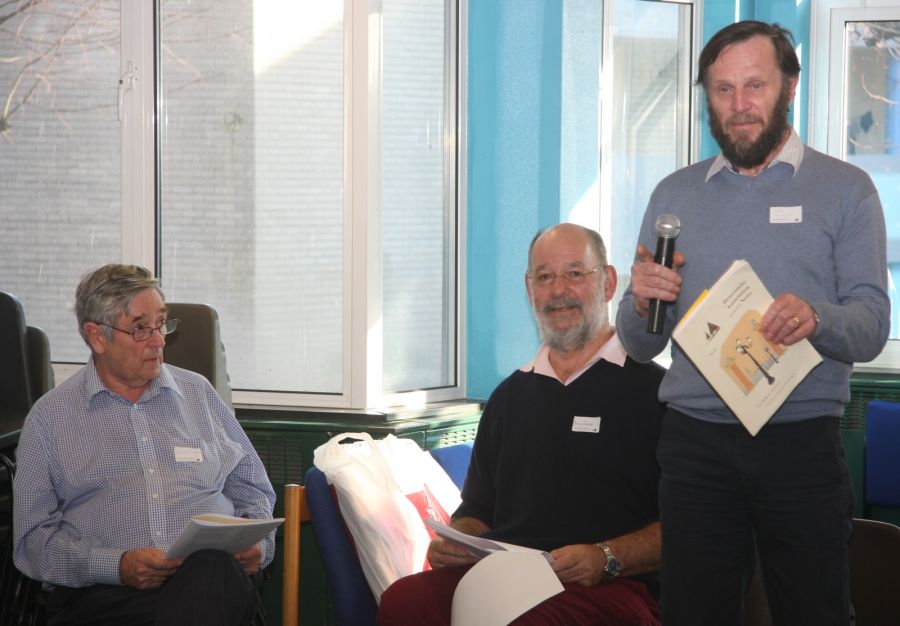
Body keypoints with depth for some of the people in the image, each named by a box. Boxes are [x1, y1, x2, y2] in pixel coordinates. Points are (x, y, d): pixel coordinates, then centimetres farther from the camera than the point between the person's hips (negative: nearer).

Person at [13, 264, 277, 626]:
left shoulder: (198, 393, 23)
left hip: (207, 580, 3)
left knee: (215, 566, -38)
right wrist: (116, 566, -12)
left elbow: (250, 486, 28)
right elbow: (33, 537, 6)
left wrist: (255, 541, 4)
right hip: (100, 592, -3)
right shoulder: (50, 416, 13)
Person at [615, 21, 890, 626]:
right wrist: (641, 302, -11)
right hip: (694, 440, 2)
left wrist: (816, 319, -27)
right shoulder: (674, 195, 12)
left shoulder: (845, 189, 3)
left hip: (802, 441, -2)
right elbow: (641, 346, 12)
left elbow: (872, 327, -6)